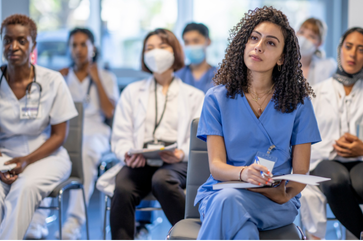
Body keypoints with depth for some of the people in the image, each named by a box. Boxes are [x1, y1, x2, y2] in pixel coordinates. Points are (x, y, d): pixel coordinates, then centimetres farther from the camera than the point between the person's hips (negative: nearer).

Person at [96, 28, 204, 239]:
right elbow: (120, 137, 14)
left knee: (161, 180, -38)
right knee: (123, 189, -33)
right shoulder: (132, 91, 25)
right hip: (140, 162, 2)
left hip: (176, 163, -1)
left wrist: (182, 153, -14)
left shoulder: (194, 96, 21)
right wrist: (127, 155, -9)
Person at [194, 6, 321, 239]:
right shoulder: (217, 98, 7)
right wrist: (243, 173, -27)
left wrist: (285, 195, -18)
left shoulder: (298, 102, 8)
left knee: (229, 201, -36)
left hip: (276, 203, -1)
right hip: (221, 192, 1)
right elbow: (216, 165, -3)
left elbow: (301, 172, 5)